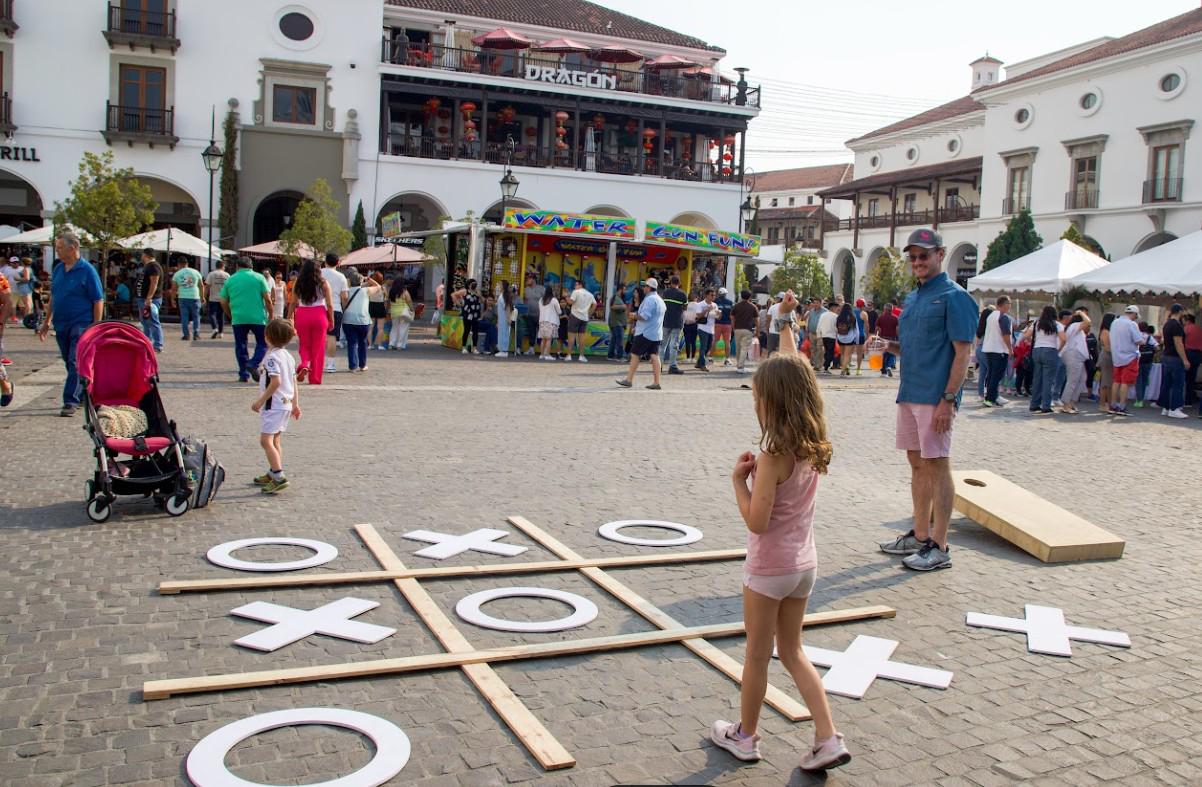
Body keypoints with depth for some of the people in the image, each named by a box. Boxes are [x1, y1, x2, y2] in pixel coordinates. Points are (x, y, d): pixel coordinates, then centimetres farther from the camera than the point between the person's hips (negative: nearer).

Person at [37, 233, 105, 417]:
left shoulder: (87, 270, -9)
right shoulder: (58, 269, 10)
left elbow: (98, 301, -10)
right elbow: (53, 298, 19)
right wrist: (46, 321, 19)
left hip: (81, 325, -7)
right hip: (61, 325, 7)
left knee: (75, 364, -11)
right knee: (70, 364, 13)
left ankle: (70, 402, -11)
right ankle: (81, 396, 25)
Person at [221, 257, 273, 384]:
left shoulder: (230, 280, 9)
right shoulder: (259, 278, 2)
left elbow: (223, 302, 10)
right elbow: (267, 299, -4)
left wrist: (231, 316, 24)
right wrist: (271, 315, 6)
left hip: (238, 319, 2)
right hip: (258, 318, -2)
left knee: (240, 347, 11)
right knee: (262, 343, 11)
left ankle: (244, 374, 9)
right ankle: (253, 364, -12)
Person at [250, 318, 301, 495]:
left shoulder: (272, 357, -16)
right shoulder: (289, 356, 10)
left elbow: (275, 382, -23)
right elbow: (294, 382, 14)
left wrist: (260, 401, -17)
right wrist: (295, 404, 19)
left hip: (273, 405, -10)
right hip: (286, 404, 10)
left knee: (266, 441, -11)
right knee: (275, 441, 18)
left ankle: (279, 477, -18)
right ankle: (273, 474, 27)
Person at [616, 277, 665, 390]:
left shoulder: (649, 299, -14)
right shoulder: (660, 300, 18)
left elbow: (644, 316, -23)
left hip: (645, 333, -9)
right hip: (656, 334, 9)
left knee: (635, 355, -2)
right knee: (654, 356, 3)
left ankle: (629, 380, 0)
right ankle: (656, 382, -1)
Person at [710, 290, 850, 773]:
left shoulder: (774, 457, -24)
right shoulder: (813, 443, -3)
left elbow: (756, 521, -24)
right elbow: (793, 371, 8)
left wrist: (739, 479, -13)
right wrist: (785, 322, 16)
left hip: (769, 568, -7)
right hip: (804, 564, 7)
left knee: (758, 655, 10)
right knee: (791, 651, 18)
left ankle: (744, 736, 27)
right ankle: (828, 739, 13)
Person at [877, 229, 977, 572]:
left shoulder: (954, 296, -9)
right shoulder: (912, 298, 16)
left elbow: (962, 352, -14)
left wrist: (948, 400, -20)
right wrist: (891, 345, 2)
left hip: (936, 397, -8)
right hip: (909, 393, 8)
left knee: (937, 466, -3)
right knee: (917, 463, 14)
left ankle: (939, 547, 4)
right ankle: (920, 535, 24)